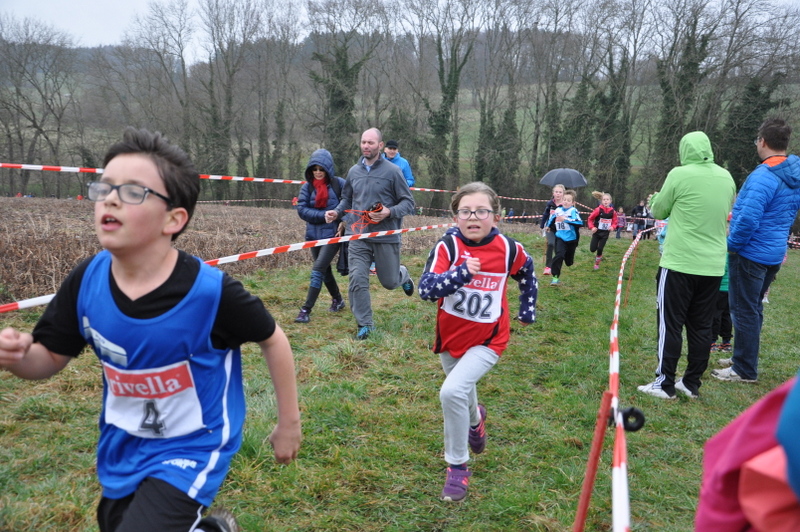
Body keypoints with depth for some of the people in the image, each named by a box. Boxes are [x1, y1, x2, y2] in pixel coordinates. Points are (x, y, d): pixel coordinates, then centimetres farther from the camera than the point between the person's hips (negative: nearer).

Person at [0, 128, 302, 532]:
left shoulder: (210, 290, -28)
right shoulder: (86, 280, -15)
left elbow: (272, 340, -12)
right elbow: (50, 358, -1)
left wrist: (289, 423, -3)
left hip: (191, 449, -5)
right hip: (121, 448, 6)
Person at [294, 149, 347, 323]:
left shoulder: (339, 184, -7)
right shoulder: (307, 187, 1)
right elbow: (301, 209, -8)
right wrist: (325, 215, -17)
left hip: (333, 234, -5)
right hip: (314, 235, 5)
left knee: (318, 269, -13)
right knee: (325, 270, 17)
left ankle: (306, 310, -10)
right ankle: (338, 300, 40)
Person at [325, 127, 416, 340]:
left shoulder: (392, 171, -6)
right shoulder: (354, 171, 7)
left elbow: (408, 203, -4)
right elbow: (347, 199, 21)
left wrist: (389, 212, -21)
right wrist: (336, 212, 2)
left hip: (386, 237, -3)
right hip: (358, 236, 3)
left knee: (390, 282, 9)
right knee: (357, 280, -7)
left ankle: (403, 275, 46)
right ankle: (365, 325, 6)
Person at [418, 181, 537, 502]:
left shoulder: (509, 249, -13)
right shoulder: (448, 246, -18)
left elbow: (526, 273, 9)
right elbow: (426, 289, -28)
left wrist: (528, 308, 16)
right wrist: (461, 273, -40)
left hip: (487, 340, -2)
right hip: (450, 337, 3)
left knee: (452, 392, -23)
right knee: (462, 392, 24)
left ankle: (457, 467, -3)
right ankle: (475, 418, 63)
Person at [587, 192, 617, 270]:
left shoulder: (613, 211, -6)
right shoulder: (598, 210, -14)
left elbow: (615, 222, 7)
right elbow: (590, 219, -4)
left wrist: (612, 227, -13)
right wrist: (592, 227, -16)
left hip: (605, 233, 1)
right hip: (597, 232, -1)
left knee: (600, 249, -3)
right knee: (592, 249, -3)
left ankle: (597, 263, 19)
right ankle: (599, 255, 35)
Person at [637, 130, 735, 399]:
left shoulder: (680, 174, -10)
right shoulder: (726, 177, 7)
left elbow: (659, 212, 0)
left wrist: (657, 199, 21)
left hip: (680, 263, -5)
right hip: (713, 265, 5)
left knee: (670, 324, 2)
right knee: (701, 326, 11)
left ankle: (665, 384, 6)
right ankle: (692, 383, 19)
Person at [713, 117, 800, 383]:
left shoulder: (763, 176, -22)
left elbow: (748, 219, -29)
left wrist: (732, 244, -12)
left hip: (750, 253, -9)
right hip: (774, 253, 9)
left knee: (745, 311, 1)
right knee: (753, 308, 20)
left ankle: (745, 371, 10)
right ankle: (745, 358, 32)